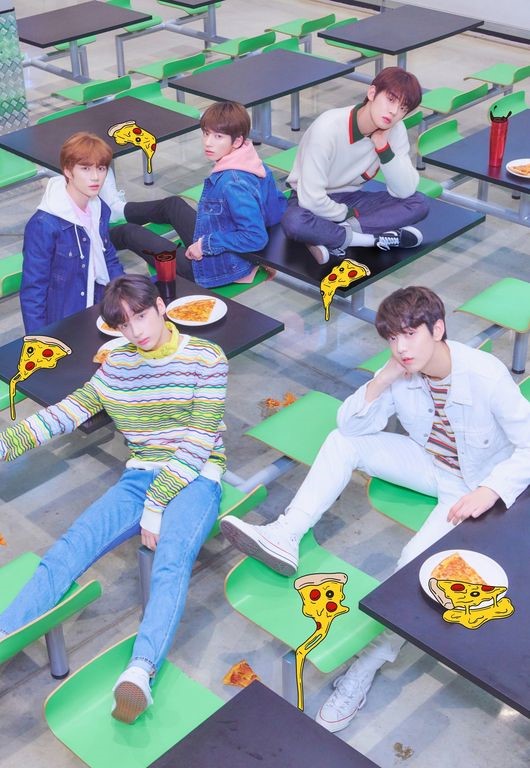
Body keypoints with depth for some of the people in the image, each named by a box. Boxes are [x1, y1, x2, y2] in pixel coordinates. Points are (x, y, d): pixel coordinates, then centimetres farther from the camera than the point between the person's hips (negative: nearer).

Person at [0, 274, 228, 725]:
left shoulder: (206, 359, -5)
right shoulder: (117, 366, 10)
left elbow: (198, 442, -11)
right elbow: (66, 413, 6)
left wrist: (157, 505, -17)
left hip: (194, 478, -5)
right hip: (139, 478, 5)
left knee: (171, 562, -35)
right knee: (65, 553, -19)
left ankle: (141, 673, -55)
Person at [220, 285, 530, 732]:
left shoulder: (487, 376, -29)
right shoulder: (402, 372, -13)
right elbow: (350, 425, -10)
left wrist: (489, 492, -37)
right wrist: (382, 380, -26)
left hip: (479, 485, -6)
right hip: (432, 465, 6)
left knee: (418, 560, -29)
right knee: (342, 442, -8)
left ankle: (371, 660, -16)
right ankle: (286, 536, -16)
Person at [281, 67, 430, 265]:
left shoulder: (395, 130, -12)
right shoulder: (328, 128, -28)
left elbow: (405, 191, -16)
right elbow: (311, 198, -30)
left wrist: (384, 147, -26)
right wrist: (347, 215, -16)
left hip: (352, 198, 5)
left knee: (419, 203, -18)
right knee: (294, 222, -40)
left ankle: (332, 239, -24)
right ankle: (376, 238, -25)